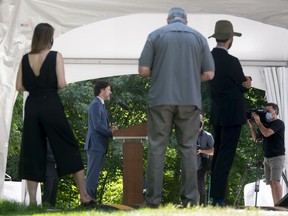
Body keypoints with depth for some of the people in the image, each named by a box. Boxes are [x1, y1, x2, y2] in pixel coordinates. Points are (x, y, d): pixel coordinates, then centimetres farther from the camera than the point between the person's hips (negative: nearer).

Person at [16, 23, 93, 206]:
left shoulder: (25, 59, 4)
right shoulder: (55, 56, -6)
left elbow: (20, 87, 4)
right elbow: (61, 84, -13)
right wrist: (50, 86, 8)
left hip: (32, 106, 3)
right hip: (51, 105, -3)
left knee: (32, 152, 7)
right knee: (69, 149, 4)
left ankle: (32, 200, 1)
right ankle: (84, 196, 3)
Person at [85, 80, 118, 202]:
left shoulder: (99, 105, 21)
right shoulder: (96, 104, -11)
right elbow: (97, 125, -19)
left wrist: (109, 129, 6)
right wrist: (111, 133, -13)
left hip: (98, 146, 10)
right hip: (95, 144, -10)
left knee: (94, 174, 8)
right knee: (92, 175, -13)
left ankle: (91, 200, 9)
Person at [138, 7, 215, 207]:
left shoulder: (156, 35, 3)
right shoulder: (198, 37, 7)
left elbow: (143, 70, -1)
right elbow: (209, 74, 4)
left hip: (161, 100, -1)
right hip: (190, 101, 1)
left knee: (157, 148, 3)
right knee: (188, 148, 5)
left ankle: (153, 198, -1)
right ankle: (189, 198, 1)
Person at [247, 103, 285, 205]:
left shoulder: (278, 123, -5)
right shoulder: (265, 124, 17)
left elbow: (266, 133, -20)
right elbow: (256, 138, 20)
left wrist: (258, 122, -10)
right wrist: (251, 125, 8)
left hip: (277, 157, -7)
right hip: (267, 157, 7)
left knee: (275, 181, -19)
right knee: (271, 183, 0)